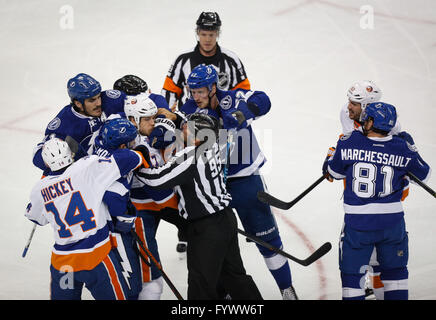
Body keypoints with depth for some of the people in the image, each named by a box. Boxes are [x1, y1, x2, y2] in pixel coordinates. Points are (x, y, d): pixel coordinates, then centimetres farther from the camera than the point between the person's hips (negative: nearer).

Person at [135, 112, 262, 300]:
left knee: (201, 284, 1)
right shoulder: (211, 146, 1)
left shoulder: (189, 157, -24)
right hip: (226, 219, 9)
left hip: (207, 228, -9)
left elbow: (157, 179, -26)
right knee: (232, 273, 21)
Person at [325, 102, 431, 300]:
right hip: (392, 222, 2)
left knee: (352, 271, 9)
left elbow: (335, 172, 6)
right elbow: (424, 175, 11)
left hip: (358, 223, -2)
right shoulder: (402, 148, -5)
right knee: (395, 269, 19)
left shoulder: (349, 142, -9)